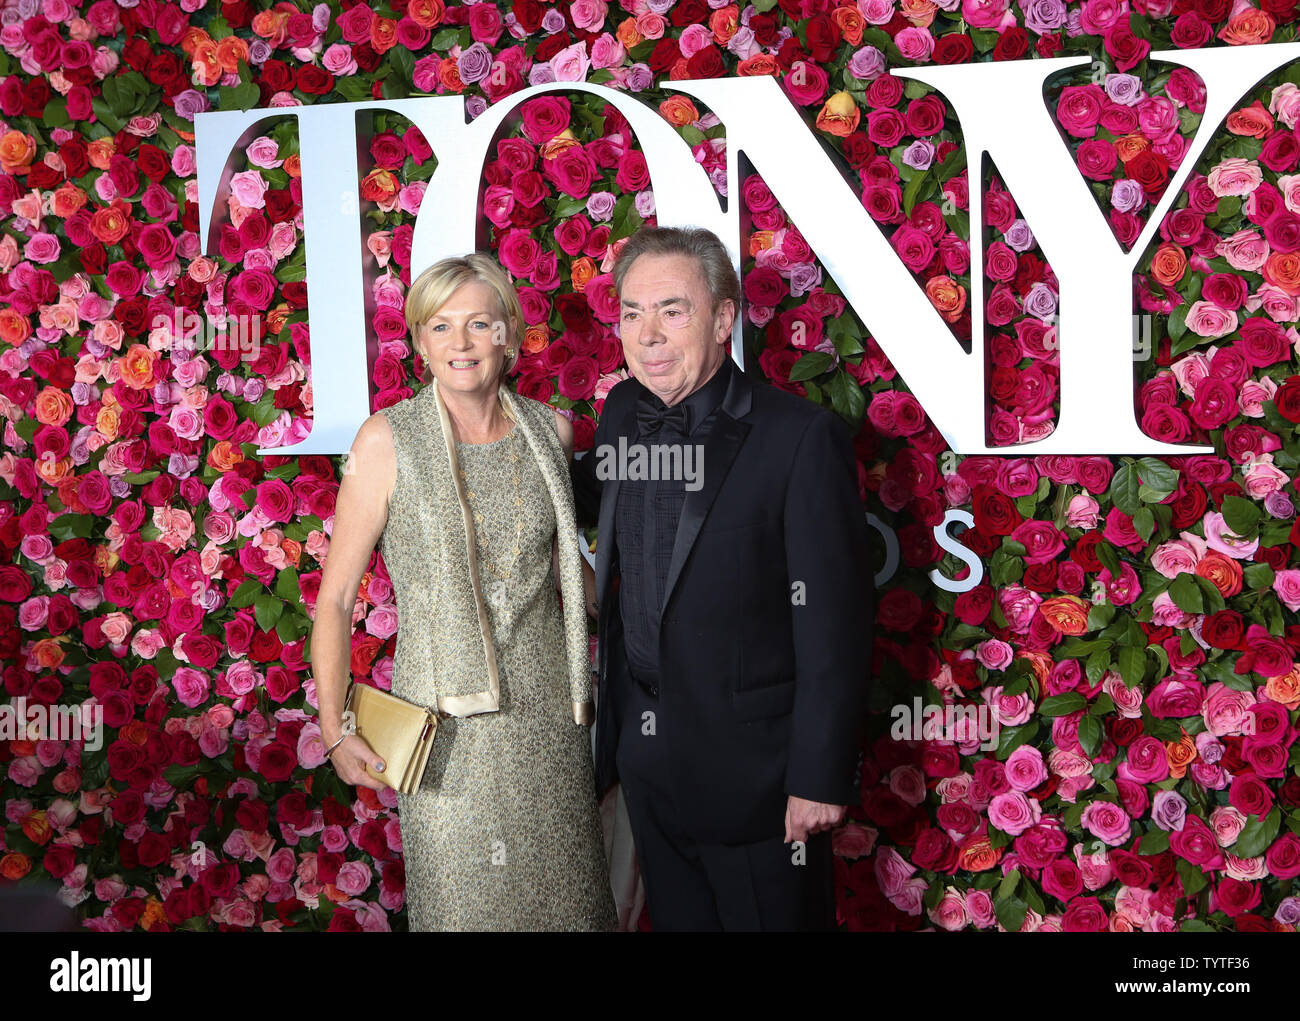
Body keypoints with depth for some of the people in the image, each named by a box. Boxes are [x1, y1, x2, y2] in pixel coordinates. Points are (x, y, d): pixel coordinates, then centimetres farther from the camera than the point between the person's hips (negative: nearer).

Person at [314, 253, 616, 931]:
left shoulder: (549, 429, 3)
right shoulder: (389, 439, -8)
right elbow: (335, 596, -5)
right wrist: (334, 729, -10)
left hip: (549, 704, 3)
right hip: (449, 720, -3)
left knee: (563, 892, 13)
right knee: (463, 899, 5)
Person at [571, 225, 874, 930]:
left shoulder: (799, 437, -17)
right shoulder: (622, 414, 2)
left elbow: (832, 622, -17)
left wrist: (820, 778, -17)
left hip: (752, 764, -6)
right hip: (646, 759, 6)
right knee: (676, 917, 21)